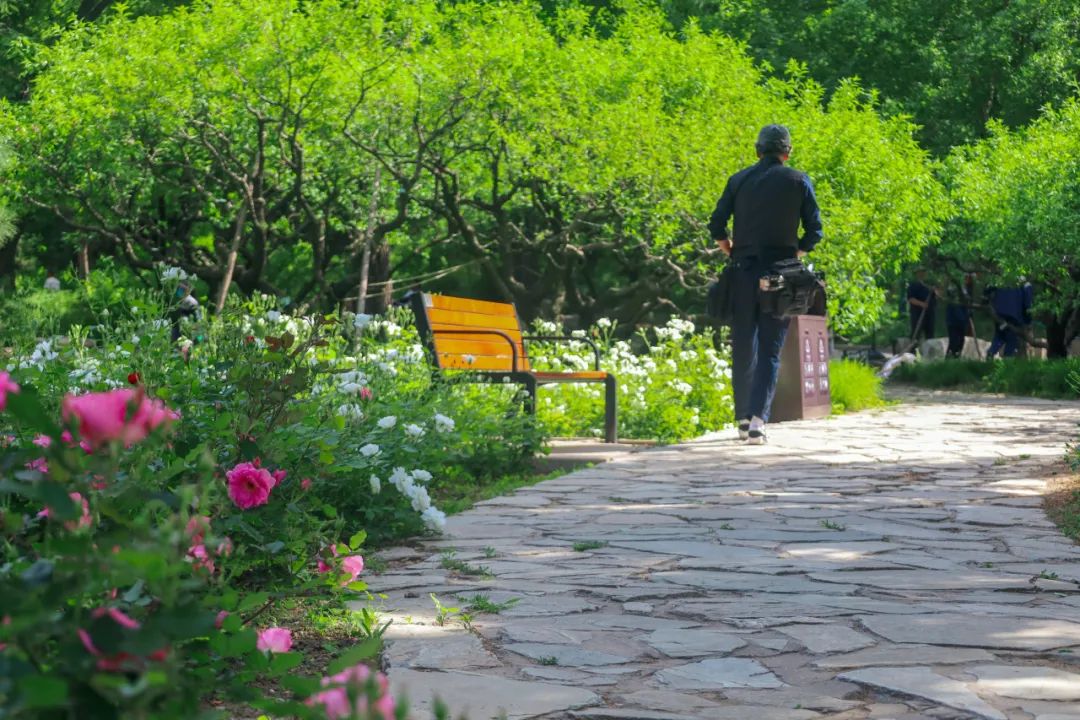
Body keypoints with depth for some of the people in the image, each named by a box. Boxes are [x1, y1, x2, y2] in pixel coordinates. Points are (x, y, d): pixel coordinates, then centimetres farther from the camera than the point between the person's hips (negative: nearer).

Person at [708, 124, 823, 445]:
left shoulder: (739, 180, 5)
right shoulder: (798, 181, 2)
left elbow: (717, 226, 0)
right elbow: (814, 229, -1)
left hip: (743, 271, 2)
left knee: (743, 347, 12)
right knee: (770, 349, -2)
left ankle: (743, 417, 16)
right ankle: (757, 416, -17)